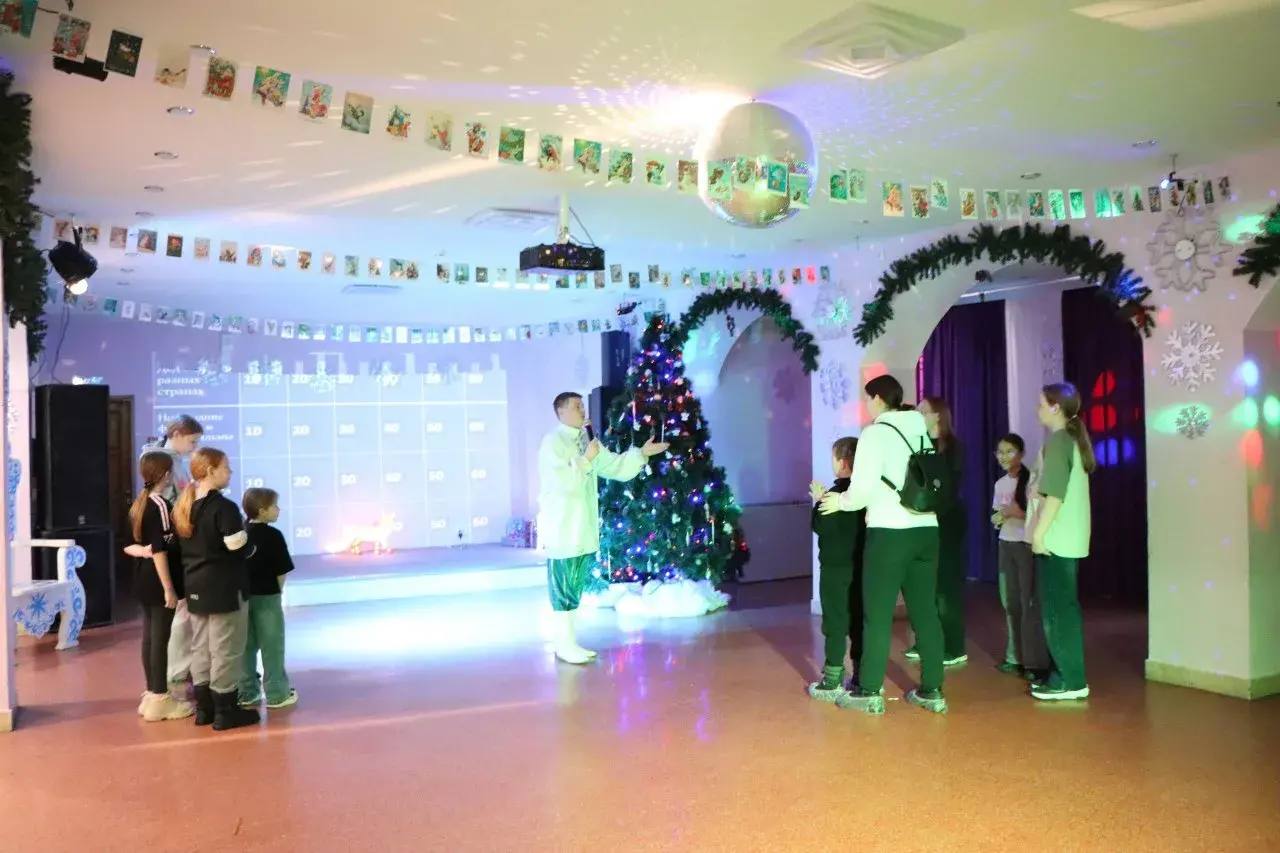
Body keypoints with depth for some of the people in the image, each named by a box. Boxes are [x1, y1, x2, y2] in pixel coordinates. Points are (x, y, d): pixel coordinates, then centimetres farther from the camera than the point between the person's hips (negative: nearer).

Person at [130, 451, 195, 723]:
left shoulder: (138, 504, 11)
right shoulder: (161, 505, -16)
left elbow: (135, 543, 15)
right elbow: (161, 550, -20)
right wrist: (169, 588, -19)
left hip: (144, 580, 9)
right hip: (159, 582, -9)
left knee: (149, 637, 14)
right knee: (160, 639, -3)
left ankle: (153, 694, 23)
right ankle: (160, 699, 3)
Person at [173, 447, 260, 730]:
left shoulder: (185, 506, 7)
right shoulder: (224, 507, -18)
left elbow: (187, 545, 12)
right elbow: (240, 548, -20)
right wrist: (246, 531, -2)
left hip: (195, 587, 8)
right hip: (224, 588, -8)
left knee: (200, 648, 14)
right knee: (225, 650, 1)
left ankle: (204, 707, 22)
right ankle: (225, 711, 7)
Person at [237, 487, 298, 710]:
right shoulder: (273, 535, -14)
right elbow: (282, 571, -13)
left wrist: (245, 588, 12)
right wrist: (277, 591, 3)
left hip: (243, 596, 6)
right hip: (266, 597, -6)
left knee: (247, 646, 15)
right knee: (272, 647, 3)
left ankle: (246, 692, 22)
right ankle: (277, 694, 8)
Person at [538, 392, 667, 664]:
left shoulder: (587, 441, 12)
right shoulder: (552, 442, -11)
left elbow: (615, 466, 10)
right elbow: (564, 481, -21)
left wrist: (642, 453, 0)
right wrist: (586, 459, -17)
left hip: (584, 527, 8)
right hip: (561, 528, -8)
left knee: (576, 585, 13)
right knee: (563, 585, -1)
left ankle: (571, 641, 22)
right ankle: (564, 644, 7)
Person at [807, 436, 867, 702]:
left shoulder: (836, 494, -16)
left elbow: (820, 526, -14)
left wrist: (818, 501, -2)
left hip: (836, 567, -7)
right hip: (858, 565, 7)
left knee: (835, 623, -2)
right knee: (857, 621, 12)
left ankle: (832, 682, 2)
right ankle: (860, 678, 17)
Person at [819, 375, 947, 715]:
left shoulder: (876, 432, -7)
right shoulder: (921, 433, 13)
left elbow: (863, 488, -14)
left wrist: (841, 501, 6)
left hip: (889, 531, -6)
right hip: (926, 529, 6)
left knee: (877, 614, 1)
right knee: (925, 612, 11)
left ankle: (869, 692, 7)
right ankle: (932, 690, 15)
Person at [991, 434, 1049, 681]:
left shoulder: (1031, 479, -9)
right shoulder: (1000, 483, 12)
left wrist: (1018, 513, -20)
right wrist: (998, 518, -2)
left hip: (1027, 546, -7)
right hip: (1006, 545, 7)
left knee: (1030, 604, -8)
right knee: (1010, 602, 8)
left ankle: (1036, 662, -5)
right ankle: (1015, 657, 15)